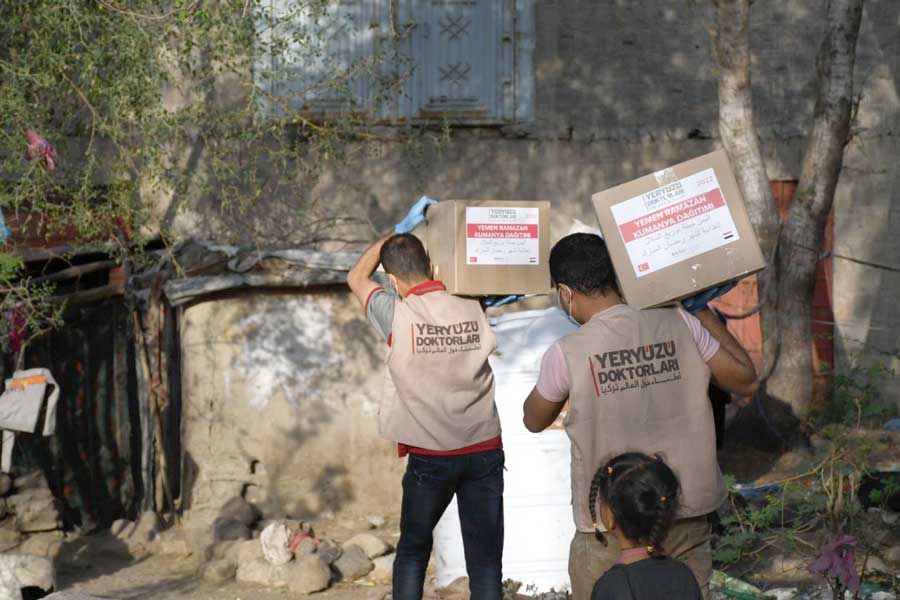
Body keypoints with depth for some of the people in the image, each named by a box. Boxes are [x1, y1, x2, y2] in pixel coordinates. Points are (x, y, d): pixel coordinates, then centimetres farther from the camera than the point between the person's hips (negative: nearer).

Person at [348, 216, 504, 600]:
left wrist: (391, 235, 22)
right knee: (485, 557, 4)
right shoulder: (473, 309, -2)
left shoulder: (397, 314, -10)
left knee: (412, 550, 17)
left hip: (429, 456, -2)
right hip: (485, 450, 2)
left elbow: (357, 277, 9)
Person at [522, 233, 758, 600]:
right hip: (687, 519, 3)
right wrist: (703, 312, 15)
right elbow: (746, 381, 8)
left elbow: (534, 420, 7)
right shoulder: (679, 325, -6)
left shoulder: (567, 354, -13)